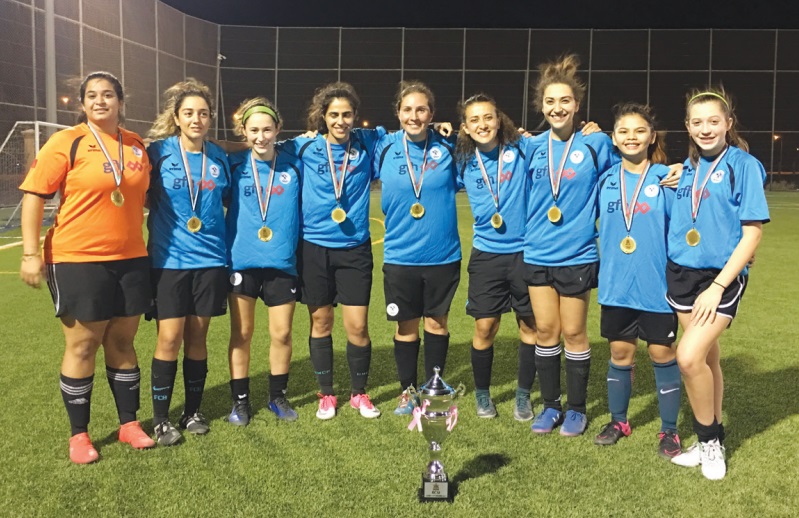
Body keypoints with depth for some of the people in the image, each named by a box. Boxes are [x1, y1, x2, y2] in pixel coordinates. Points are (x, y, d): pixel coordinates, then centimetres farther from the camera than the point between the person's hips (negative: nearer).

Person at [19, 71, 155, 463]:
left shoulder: (136, 145, 7)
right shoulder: (66, 142, -6)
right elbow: (34, 195, -8)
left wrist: (143, 242, 20)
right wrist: (31, 253, -14)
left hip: (130, 259, 4)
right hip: (78, 260, -4)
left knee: (122, 342, 13)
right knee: (82, 344, 4)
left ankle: (129, 423, 26)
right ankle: (78, 434, 19)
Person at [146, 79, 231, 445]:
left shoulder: (219, 157, 5)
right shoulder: (159, 151, -4)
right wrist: (155, 233, -1)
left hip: (210, 259, 3)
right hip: (169, 259, -3)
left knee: (197, 337, 9)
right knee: (169, 337, -3)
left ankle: (192, 411, 22)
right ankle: (161, 418, 11)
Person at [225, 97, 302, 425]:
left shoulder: (293, 166, 2)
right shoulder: (234, 165, -1)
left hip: (282, 263, 1)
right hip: (241, 262, -1)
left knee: (282, 333, 5)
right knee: (241, 334, 7)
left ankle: (278, 396, 25)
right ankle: (240, 400, 22)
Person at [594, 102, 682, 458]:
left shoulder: (666, 178, -6)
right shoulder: (606, 180, 3)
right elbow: (596, 222, 15)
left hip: (657, 285, -3)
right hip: (616, 285, 3)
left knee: (662, 354, 6)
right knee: (620, 353, 13)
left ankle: (669, 431, 21)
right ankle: (618, 421, 30)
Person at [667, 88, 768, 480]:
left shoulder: (743, 165, -7)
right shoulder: (687, 170, 9)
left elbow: (752, 233, -11)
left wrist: (718, 286, -15)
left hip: (722, 277, -5)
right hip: (683, 273, 5)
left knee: (690, 356, -17)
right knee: (707, 358, 13)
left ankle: (711, 440, 6)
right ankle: (711, 441, 28)